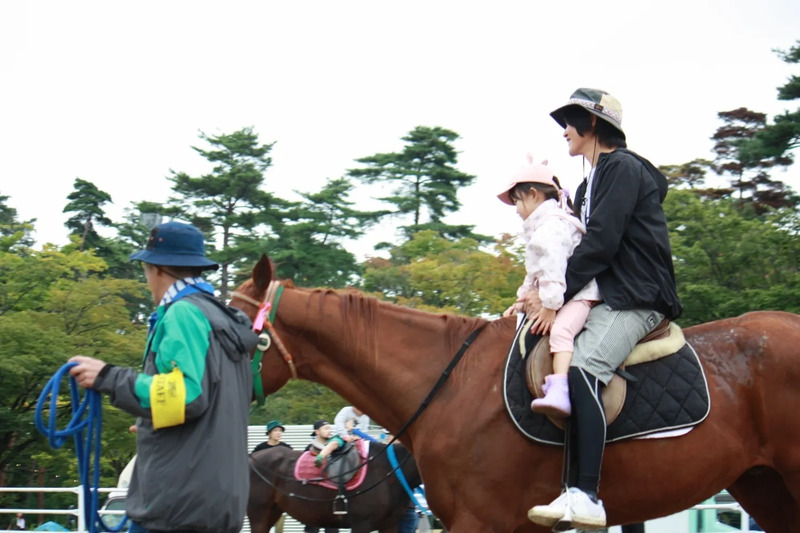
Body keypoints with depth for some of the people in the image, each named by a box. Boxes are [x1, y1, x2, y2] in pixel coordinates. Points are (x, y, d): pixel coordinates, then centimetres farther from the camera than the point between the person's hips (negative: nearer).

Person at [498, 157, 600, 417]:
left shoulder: (552, 225, -14)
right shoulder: (539, 228, 22)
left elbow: (553, 268, -24)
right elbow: (534, 273, 27)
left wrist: (549, 306, -27)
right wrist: (522, 300, 17)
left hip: (579, 294, -12)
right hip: (561, 295, 12)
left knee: (560, 330, -35)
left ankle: (559, 393, -52)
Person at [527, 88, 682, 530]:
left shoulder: (623, 168, -8)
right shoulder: (591, 183, 23)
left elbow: (600, 244, -17)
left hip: (637, 297, -11)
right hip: (610, 295, 11)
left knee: (582, 368, -32)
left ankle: (584, 496, -41)